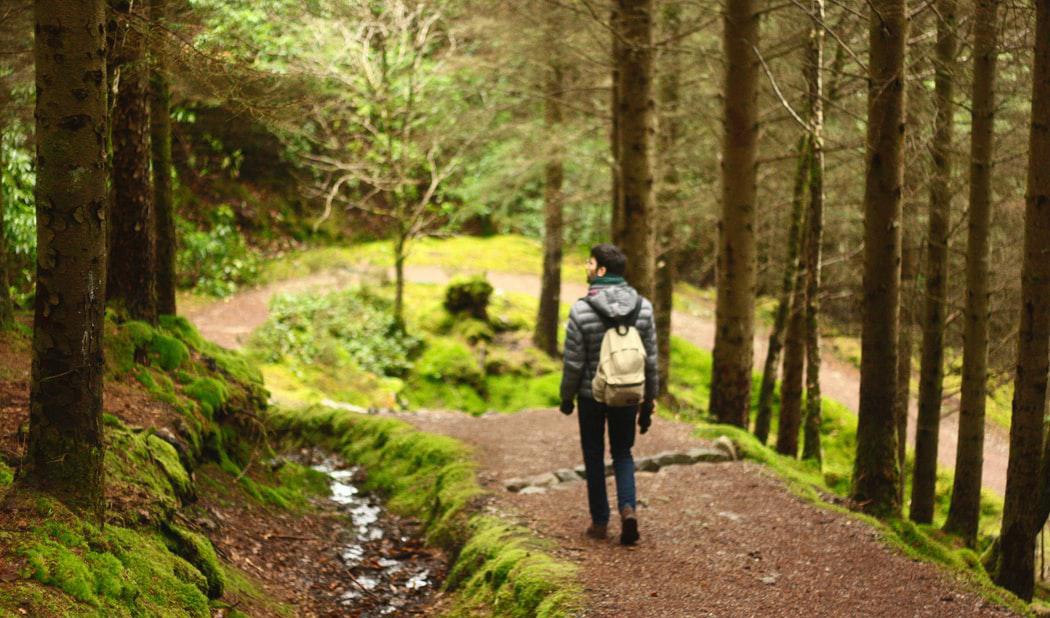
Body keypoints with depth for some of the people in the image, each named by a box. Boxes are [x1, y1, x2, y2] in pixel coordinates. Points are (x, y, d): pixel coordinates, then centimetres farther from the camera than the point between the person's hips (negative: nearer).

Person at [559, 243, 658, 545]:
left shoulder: (581, 311, -17)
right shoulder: (643, 308, -6)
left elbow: (573, 362, -12)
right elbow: (650, 359, -2)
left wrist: (566, 397, 4)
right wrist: (648, 402, 7)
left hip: (591, 395, -2)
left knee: (594, 456, 14)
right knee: (622, 453, 18)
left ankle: (600, 521, 18)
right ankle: (628, 508, -4)